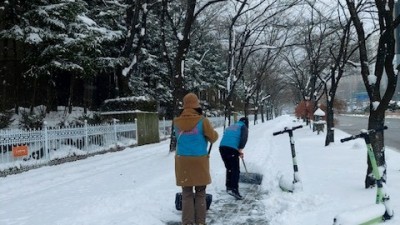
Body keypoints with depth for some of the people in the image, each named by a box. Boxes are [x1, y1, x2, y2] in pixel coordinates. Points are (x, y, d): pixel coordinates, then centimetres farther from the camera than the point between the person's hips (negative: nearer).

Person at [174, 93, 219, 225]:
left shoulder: (177, 122, -1)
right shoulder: (202, 120, -11)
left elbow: (179, 137, 7)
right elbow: (213, 137, -3)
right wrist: (214, 134, 18)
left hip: (182, 161, 3)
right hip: (199, 161, -2)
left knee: (186, 194, 9)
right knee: (200, 194, 10)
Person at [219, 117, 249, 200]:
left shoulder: (230, 127, 32)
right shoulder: (243, 127, 13)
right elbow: (244, 138, -7)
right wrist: (240, 149, -5)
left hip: (222, 147, 6)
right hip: (232, 149, -6)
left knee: (229, 168, 21)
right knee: (236, 170, -2)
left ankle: (229, 187, 25)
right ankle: (234, 189, -13)